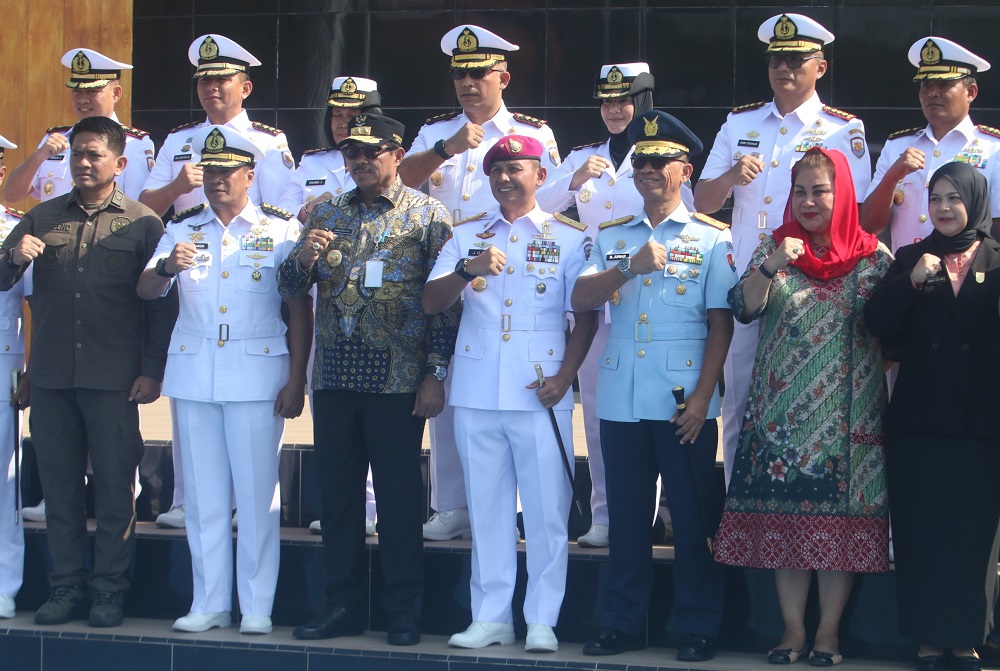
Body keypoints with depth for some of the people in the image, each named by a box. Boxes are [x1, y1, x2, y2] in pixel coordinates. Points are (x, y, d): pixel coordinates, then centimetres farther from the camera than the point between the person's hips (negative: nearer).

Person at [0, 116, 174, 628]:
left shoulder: (142, 223, 3)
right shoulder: (43, 218, 12)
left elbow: (161, 303, 1)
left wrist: (153, 371, -6)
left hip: (114, 378, -3)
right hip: (51, 375, 3)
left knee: (114, 484, 0)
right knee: (58, 484, 7)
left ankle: (109, 589, 8)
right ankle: (66, 586, 14)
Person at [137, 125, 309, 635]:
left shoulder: (280, 230, 4)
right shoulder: (183, 230, 13)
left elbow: (300, 310, 1)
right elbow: (145, 290, 1)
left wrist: (296, 380, -7)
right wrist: (167, 267, -21)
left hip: (257, 376, -3)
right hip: (193, 376, 3)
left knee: (256, 490, -3)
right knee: (204, 493, 5)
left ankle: (257, 606, 3)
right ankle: (208, 603, 10)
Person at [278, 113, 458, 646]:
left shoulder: (427, 215, 0)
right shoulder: (326, 214, 12)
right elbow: (289, 288, 10)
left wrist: (435, 373, -9)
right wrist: (305, 257, -12)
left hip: (397, 380, -4)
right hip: (335, 377, 4)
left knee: (399, 496, 1)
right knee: (336, 494, 8)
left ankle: (403, 611, 9)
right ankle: (342, 605, 17)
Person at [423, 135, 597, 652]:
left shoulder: (569, 237, 5)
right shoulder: (467, 236, 12)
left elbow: (586, 314, 2)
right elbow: (430, 302, 2)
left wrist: (564, 377, -10)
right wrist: (468, 269, -17)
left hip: (539, 395, -3)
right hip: (476, 394, 3)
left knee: (546, 507, -2)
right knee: (486, 505, 7)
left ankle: (542, 621, 5)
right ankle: (490, 617, 14)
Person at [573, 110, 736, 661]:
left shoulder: (711, 238, 2)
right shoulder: (612, 237, 12)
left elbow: (721, 323, -2)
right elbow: (580, 300, -1)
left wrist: (702, 398, -9)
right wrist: (630, 267, -16)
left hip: (684, 403, -3)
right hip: (621, 400, 3)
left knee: (693, 517, 1)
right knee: (626, 515, 8)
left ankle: (698, 628, 8)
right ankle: (622, 625, 15)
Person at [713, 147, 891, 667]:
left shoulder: (873, 256, 4)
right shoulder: (775, 246, 7)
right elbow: (743, 308, -5)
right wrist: (770, 267, -19)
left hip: (849, 415, -1)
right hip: (783, 411, 1)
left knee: (841, 518, -2)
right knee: (785, 515, 0)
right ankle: (792, 628, 9)